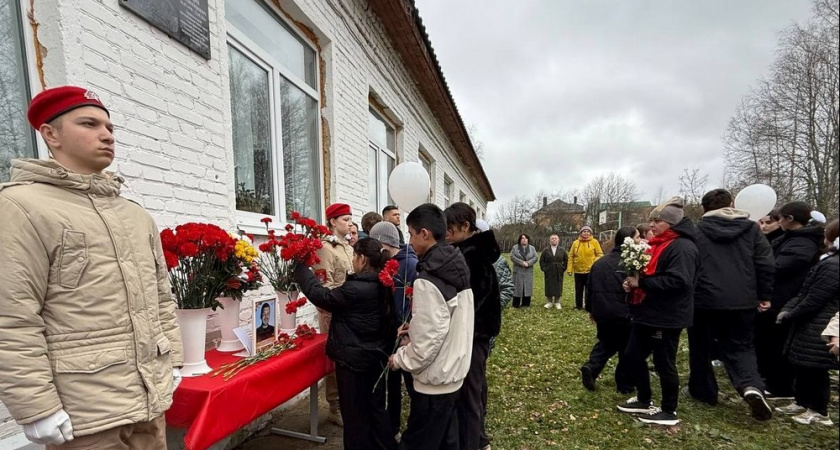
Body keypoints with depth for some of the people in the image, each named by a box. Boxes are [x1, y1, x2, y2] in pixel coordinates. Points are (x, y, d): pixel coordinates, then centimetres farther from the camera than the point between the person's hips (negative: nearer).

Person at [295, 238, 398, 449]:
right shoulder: (382, 285, 1)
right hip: (377, 356, 8)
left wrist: (300, 269, -6)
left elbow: (322, 296, -15)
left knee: (355, 414, 10)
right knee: (375, 408, 21)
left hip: (354, 359, -8)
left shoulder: (355, 288, -24)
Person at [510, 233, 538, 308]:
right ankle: (516, 304, 4)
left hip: (528, 271, 2)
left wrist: (528, 263, -15)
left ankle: (526, 304, 9)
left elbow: (535, 257, 1)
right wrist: (522, 262, -16)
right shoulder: (515, 247, 4)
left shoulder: (532, 248, 10)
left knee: (527, 286, 2)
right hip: (518, 271, -2)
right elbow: (512, 257, -7)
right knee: (518, 287, -2)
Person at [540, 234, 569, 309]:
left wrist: (563, 267, 4)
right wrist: (543, 269, -1)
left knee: (558, 287, 4)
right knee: (549, 287, 2)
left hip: (559, 273, 1)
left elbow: (566, 260, 12)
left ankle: (557, 302, 16)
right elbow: (542, 260, 5)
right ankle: (549, 302, 14)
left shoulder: (562, 251, 4)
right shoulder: (546, 250, 1)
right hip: (548, 272, -1)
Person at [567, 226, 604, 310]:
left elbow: (600, 254, 0)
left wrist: (595, 264, -15)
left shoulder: (594, 242, -2)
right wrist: (569, 269, 0)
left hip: (590, 271, -2)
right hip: (578, 271, 2)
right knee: (578, 289, 11)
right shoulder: (575, 243, 3)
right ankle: (578, 305, 23)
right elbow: (571, 256, 5)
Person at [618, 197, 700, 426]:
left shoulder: (683, 247, -18)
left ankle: (669, 411, 22)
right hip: (647, 313, 10)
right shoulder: (658, 244, 14)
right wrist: (633, 282, 1)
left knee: (664, 364, 4)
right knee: (634, 355, 15)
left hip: (667, 318, -10)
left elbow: (678, 280, -30)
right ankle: (643, 400, 31)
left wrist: (641, 283, -24)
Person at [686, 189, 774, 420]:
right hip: (742, 301, 3)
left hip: (705, 300, -2)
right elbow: (766, 263, 2)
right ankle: (752, 386, -10)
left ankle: (703, 391, 23)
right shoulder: (751, 228, 5)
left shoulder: (696, 230, -3)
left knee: (701, 347, 13)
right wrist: (764, 295, 11)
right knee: (740, 347, 14)